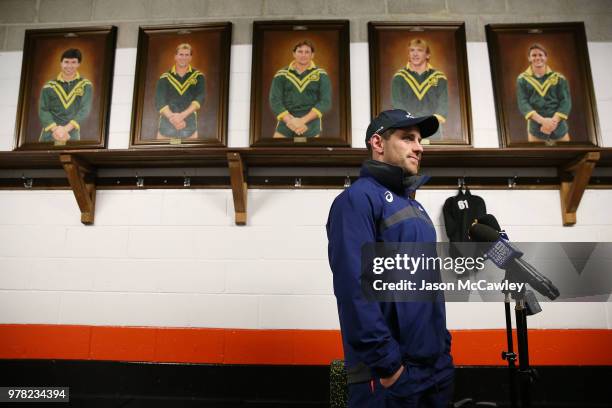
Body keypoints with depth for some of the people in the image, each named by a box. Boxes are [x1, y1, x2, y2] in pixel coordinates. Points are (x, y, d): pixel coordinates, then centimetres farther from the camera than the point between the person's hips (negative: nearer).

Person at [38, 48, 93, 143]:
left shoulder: (86, 85, 5)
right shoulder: (49, 86, 9)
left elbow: (85, 110, -5)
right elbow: (43, 110, 3)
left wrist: (66, 129, -16)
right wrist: (55, 129, -16)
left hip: (72, 136, -1)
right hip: (49, 135, 1)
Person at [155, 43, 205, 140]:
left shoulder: (198, 76, 7)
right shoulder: (165, 77, 8)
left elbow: (200, 98, -6)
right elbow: (159, 102, -3)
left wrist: (182, 115, -20)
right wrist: (172, 118, -21)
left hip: (189, 127, -1)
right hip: (166, 128, 1)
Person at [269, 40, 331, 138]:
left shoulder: (321, 75, 4)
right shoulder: (281, 75, 7)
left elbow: (325, 102, -6)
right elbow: (275, 101, -2)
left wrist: (303, 120, -17)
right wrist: (290, 121, -18)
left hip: (310, 124, -1)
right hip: (286, 123, 1)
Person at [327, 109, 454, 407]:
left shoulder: (414, 206, 16)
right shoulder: (358, 198, -12)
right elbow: (354, 287, -22)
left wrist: (444, 346, 13)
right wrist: (387, 362, -21)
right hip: (390, 372, -8)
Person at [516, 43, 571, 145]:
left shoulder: (559, 78, 7)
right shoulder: (522, 79, 5)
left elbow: (566, 102, 0)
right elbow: (523, 103, -5)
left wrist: (554, 120, -18)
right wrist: (542, 120, -19)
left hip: (559, 128, 1)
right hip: (536, 130, -1)